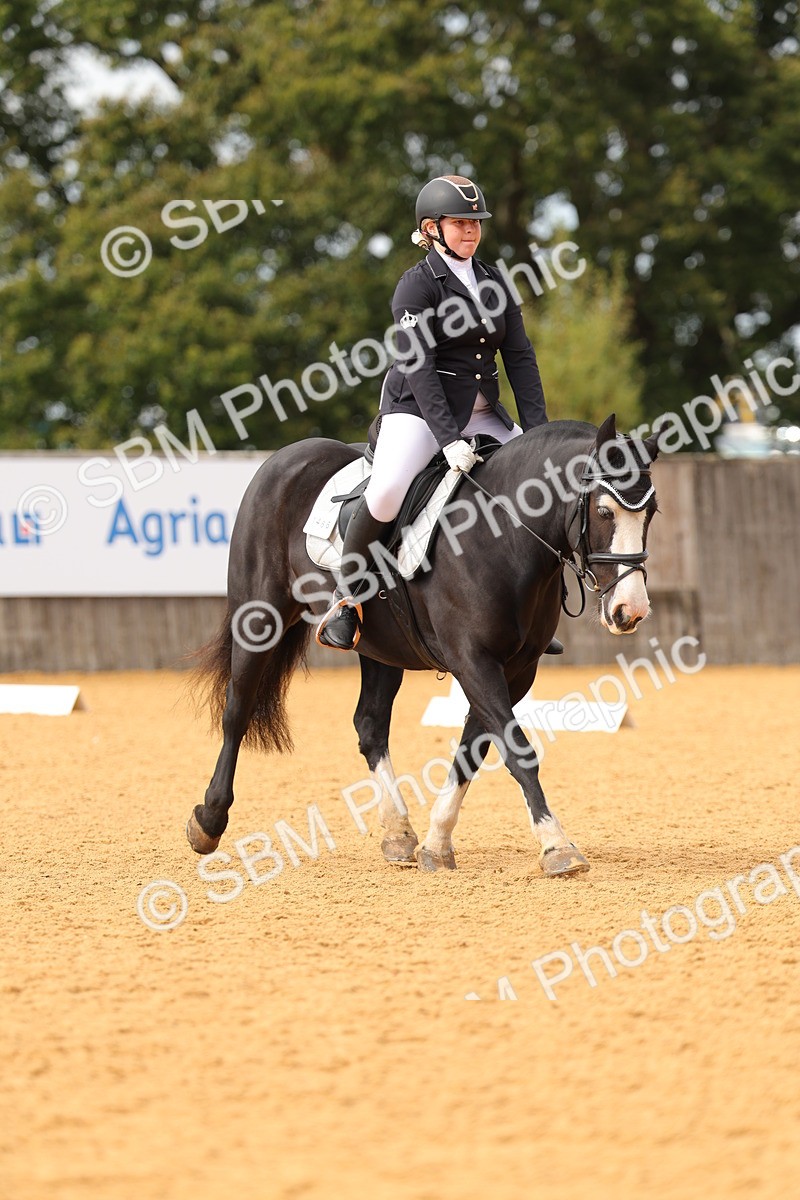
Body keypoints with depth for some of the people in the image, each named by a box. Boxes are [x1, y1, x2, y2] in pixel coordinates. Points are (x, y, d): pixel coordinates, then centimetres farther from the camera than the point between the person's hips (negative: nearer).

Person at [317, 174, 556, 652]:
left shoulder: (493, 281, 11)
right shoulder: (417, 285, -8)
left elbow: (520, 356, 7)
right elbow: (418, 367, -18)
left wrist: (538, 430, -5)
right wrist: (448, 439, -28)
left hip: (483, 412, 7)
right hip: (419, 410, -7)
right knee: (388, 490, -31)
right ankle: (344, 598, -13)